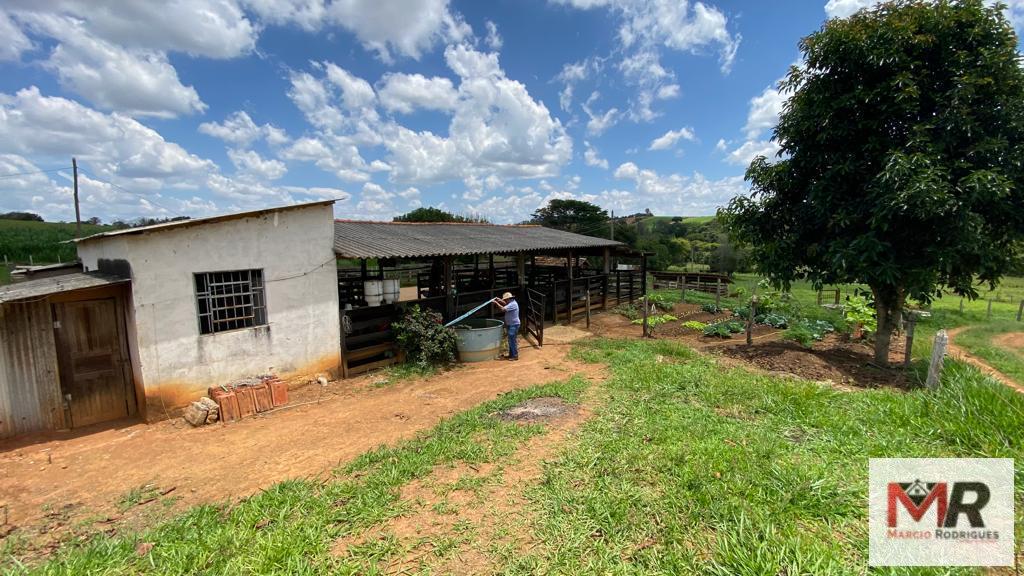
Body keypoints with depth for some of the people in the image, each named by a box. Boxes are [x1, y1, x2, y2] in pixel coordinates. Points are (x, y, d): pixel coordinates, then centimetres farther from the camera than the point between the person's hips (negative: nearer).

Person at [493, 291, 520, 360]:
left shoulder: (512, 304, -22)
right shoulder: (511, 303, 10)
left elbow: (503, 309, -30)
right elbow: (506, 304, 32)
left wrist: (496, 303, -18)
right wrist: (500, 300, 19)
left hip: (514, 325, -11)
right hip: (511, 325, 11)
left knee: (512, 340, -7)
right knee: (511, 340, 16)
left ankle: (515, 356, 0)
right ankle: (511, 354, 25)